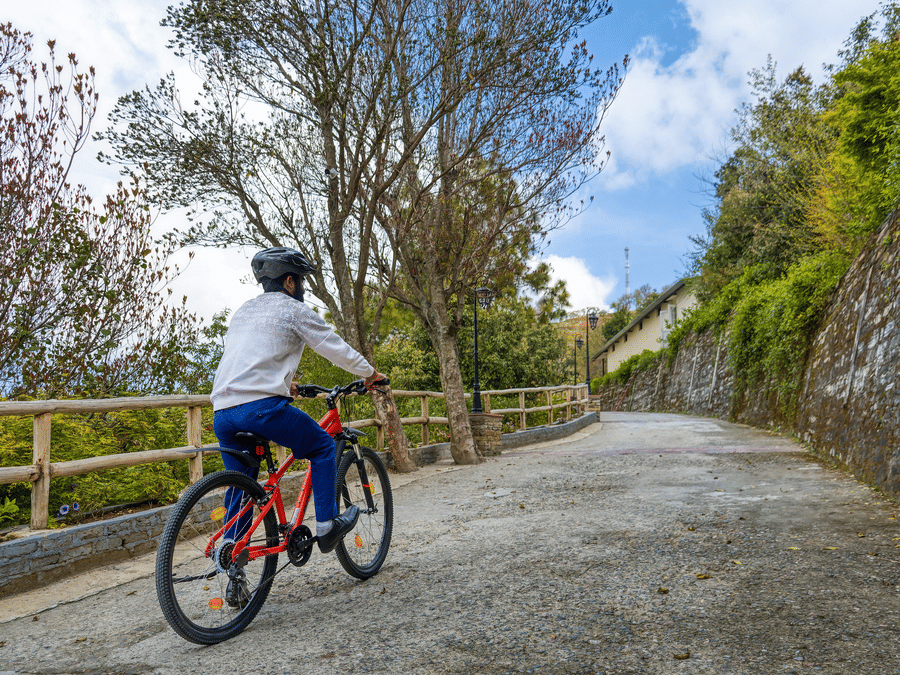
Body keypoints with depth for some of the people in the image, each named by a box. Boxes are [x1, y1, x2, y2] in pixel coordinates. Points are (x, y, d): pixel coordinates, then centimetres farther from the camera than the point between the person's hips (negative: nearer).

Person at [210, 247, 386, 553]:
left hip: (222, 412, 7)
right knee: (323, 447, 12)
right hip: (261, 406, -7)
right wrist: (371, 374, 22)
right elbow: (338, 350, 6)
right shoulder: (294, 310, 3)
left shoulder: (242, 311, 24)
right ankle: (326, 526, 13)